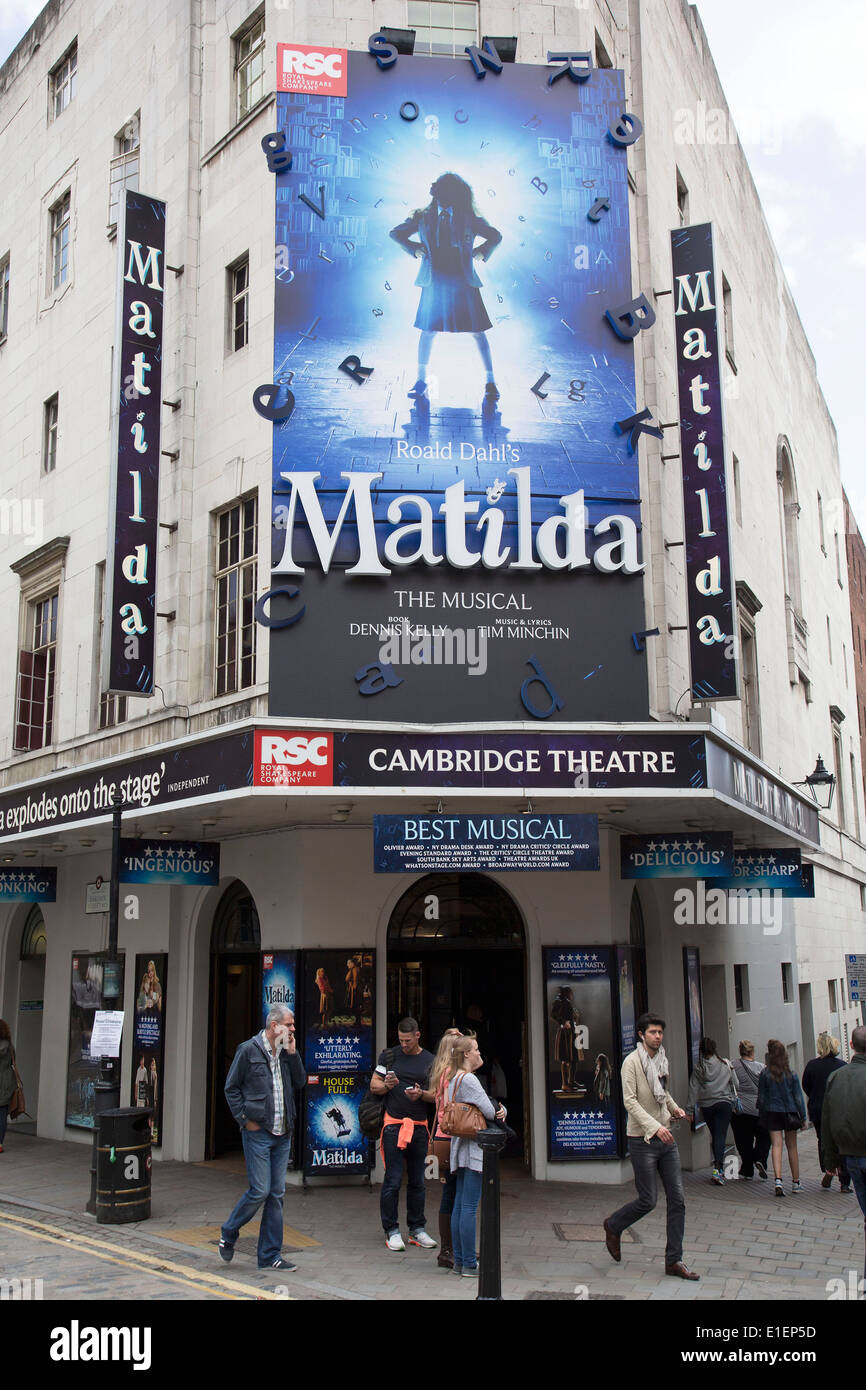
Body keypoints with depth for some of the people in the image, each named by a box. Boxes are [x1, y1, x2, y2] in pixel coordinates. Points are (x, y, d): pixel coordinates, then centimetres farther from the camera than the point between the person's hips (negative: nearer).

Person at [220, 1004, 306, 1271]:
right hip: (258, 1133, -6)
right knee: (260, 1191, -7)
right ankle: (228, 1234, 18)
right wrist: (245, 1119, -9)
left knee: (276, 1194, 7)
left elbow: (300, 1082, 7)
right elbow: (231, 1087, -3)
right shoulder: (249, 1050, -6)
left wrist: (292, 1054, -2)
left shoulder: (287, 1053, 12)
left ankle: (270, 1256, 14)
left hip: (283, 1135, 6)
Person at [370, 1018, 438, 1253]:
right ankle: (391, 1231, 4)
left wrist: (421, 1094, -11)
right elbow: (373, 1085, 9)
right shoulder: (389, 1056, 7)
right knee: (393, 1180, -4)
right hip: (393, 1124, -2)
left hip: (419, 1126, 2)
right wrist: (386, 1086, -12)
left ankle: (417, 1230, 17)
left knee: (417, 1181, 7)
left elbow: (437, 1095, 9)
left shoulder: (430, 1061, 9)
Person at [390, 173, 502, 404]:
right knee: (428, 330, 3)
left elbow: (495, 236, 17)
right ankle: (421, 380, 15)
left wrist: (479, 252, 5)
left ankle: (490, 383, 6)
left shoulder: (469, 219, 3)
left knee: (477, 331, -1)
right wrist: (415, 248, 4)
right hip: (434, 283, 1)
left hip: (463, 283, -1)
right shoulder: (424, 218, 5)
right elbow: (396, 233, 16)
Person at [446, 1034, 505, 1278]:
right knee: (470, 1207, -7)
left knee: (460, 1205, 11)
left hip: (461, 1146, 10)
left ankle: (459, 1261, 16)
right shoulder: (468, 1079, -14)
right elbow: (489, 1111, -19)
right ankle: (469, 1264, -4)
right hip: (474, 1147, -10)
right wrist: (497, 1113, 5)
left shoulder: (453, 1080, 16)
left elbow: (495, 1108, 18)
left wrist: (501, 1110, -3)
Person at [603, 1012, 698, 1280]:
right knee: (648, 1200, -3)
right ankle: (613, 1226, 25)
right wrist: (654, 1126, -29)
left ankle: (674, 1260, 9)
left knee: (677, 1199, 2)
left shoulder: (662, 1060, 12)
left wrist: (674, 1107, 8)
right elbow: (630, 1101, -19)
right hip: (643, 1140, -7)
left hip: (666, 1139, 7)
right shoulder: (632, 1062, -11)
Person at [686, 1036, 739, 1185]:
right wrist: (734, 1100, 21)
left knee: (715, 1136, 15)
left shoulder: (698, 1068, -1)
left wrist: (690, 1110, 3)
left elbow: (693, 1089, -1)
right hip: (724, 1103, -2)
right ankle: (717, 1169, -20)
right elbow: (735, 1083, 4)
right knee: (720, 1136, -6)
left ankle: (719, 1168, 21)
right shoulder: (725, 1064, -2)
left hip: (706, 1106, 2)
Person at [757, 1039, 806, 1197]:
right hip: (790, 1112, 1)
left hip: (772, 1112, -1)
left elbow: (761, 1097, 1)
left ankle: (778, 1180, -19)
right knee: (792, 1147, 12)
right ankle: (796, 1182, 18)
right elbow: (798, 1096, -1)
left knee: (776, 1146, -2)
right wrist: (803, 1117, 5)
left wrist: (762, 1116, 11)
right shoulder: (791, 1074, -4)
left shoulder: (765, 1074, -4)